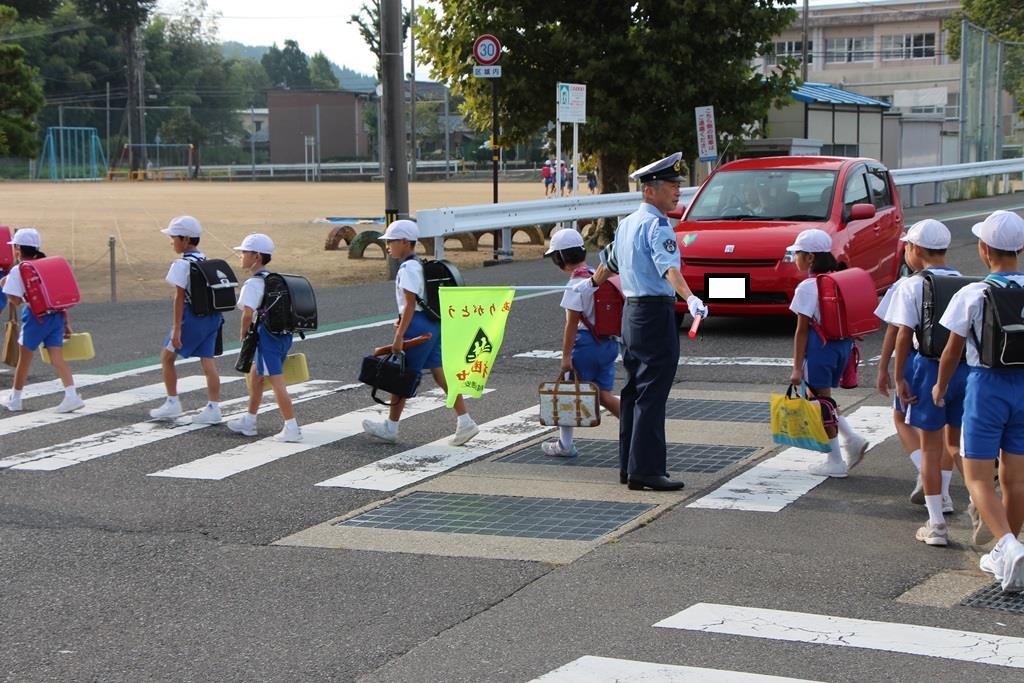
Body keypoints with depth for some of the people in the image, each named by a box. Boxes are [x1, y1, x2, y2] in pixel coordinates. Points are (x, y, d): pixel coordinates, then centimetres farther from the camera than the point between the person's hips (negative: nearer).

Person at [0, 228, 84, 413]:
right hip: (57, 315, 5)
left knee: (24, 359, 10)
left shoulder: (17, 271, -3)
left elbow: (15, 301, -9)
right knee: (57, 358, 1)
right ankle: (72, 396, -15)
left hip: (36, 317, -4)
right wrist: (66, 323, 17)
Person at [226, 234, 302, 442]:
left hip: (267, 336, -10)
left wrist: (243, 333, -6)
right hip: (284, 333, 10)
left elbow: (248, 313, -23)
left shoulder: (253, 283, -12)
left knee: (277, 382, -8)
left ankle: (292, 428, -9)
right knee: (255, 375, 22)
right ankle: (249, 421, 32)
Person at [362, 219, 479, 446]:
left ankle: (390, 428, 10)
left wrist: (399, 337, -20)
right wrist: (401, 321, 17)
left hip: (418, 325, -10)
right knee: (441, 374, 8)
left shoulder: (408, 269, -15)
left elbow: (410, 304, -20)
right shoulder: (418, 265, 15)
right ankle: (465, 422, 4)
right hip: (432, 324, 10)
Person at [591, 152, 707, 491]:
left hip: (631, 311, 10)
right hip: (656, 313, -10)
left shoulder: (626, 224, 15)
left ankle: (629, 466, 21)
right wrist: (690, 298, -45)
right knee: (652, 395, -9)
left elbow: (610, 261, 31)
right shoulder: (657, 226, -14)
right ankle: (645, 470, -9)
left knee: (634, 390, 15)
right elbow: (668, 267, -31)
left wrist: (593, 283, 51)